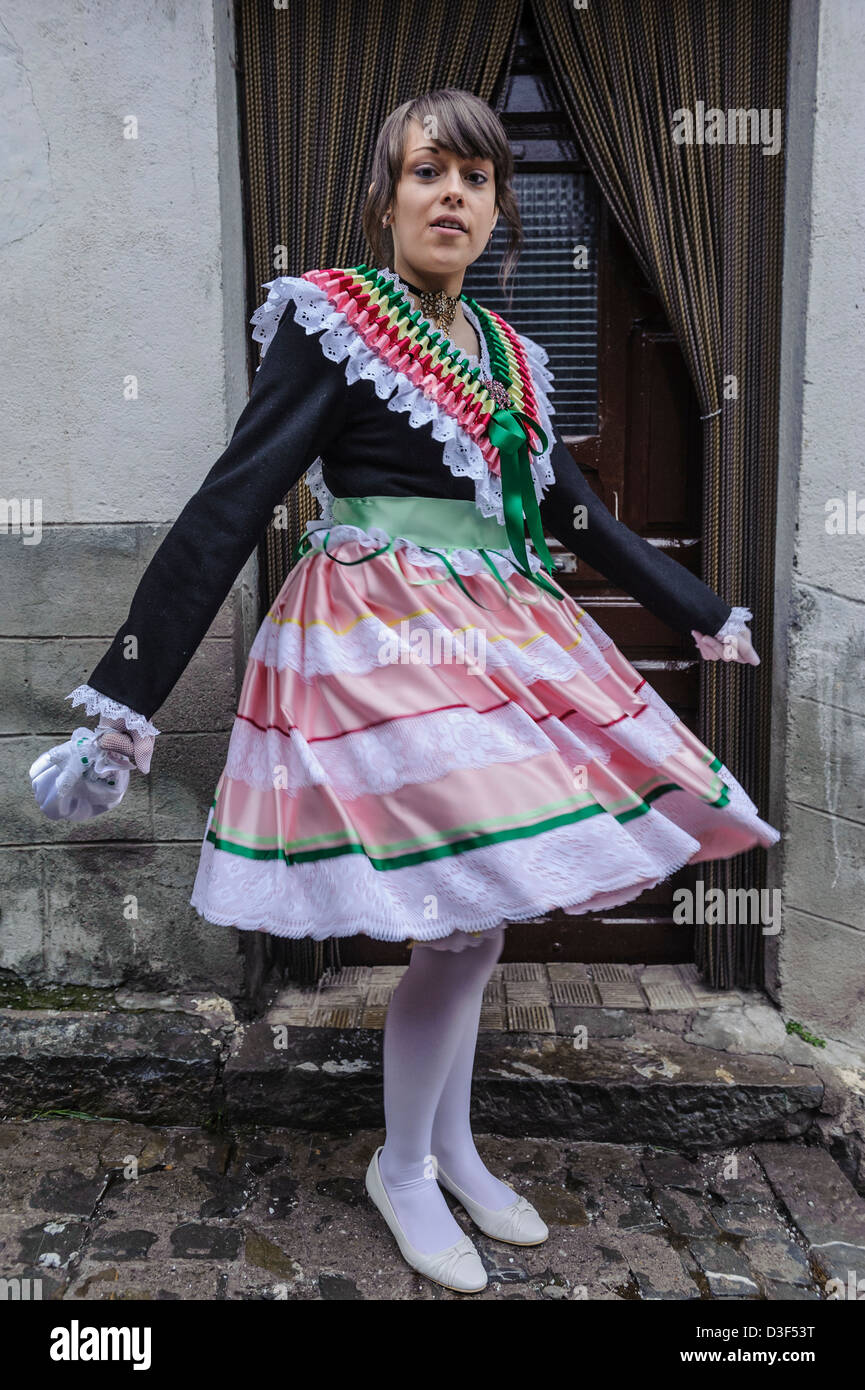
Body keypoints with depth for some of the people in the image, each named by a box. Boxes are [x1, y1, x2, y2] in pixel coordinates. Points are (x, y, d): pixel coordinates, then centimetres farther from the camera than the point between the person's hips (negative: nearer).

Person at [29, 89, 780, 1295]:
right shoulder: (331, 320, -3)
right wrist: (124, 700, -16)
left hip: (489, 640, 7)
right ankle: (402, 1169, 18)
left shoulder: (506, 354, 16)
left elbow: (576, 510, 22)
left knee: (474, 913, 12)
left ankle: (453, 1152, 32)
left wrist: (706, 613, 27)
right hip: (381, 638, -7)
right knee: (466, 917, -9)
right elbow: (229, 507, -11)